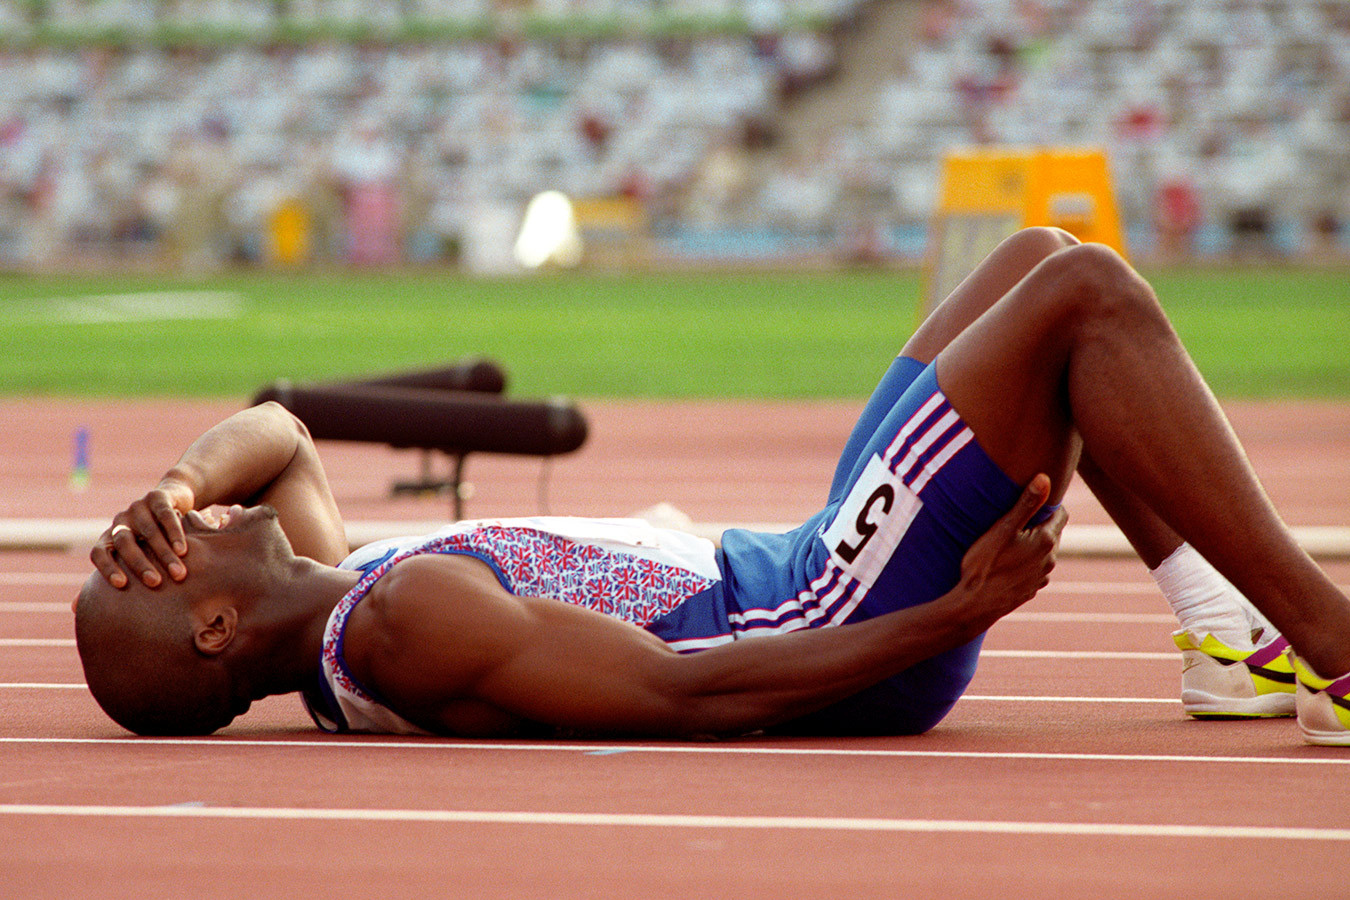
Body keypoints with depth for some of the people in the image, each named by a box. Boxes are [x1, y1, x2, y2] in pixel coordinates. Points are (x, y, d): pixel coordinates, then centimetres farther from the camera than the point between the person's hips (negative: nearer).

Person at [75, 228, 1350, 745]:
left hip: (810, 575, 10)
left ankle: (1233, 637, 14)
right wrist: (955, 614, -25)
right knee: (1085, 293, -15)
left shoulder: (322, 609, 4)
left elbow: (276, 435, 20)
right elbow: (687, 695, -28)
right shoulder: (403, 618, -25)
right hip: (833, 619, -10)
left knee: (1039, 259, 14)